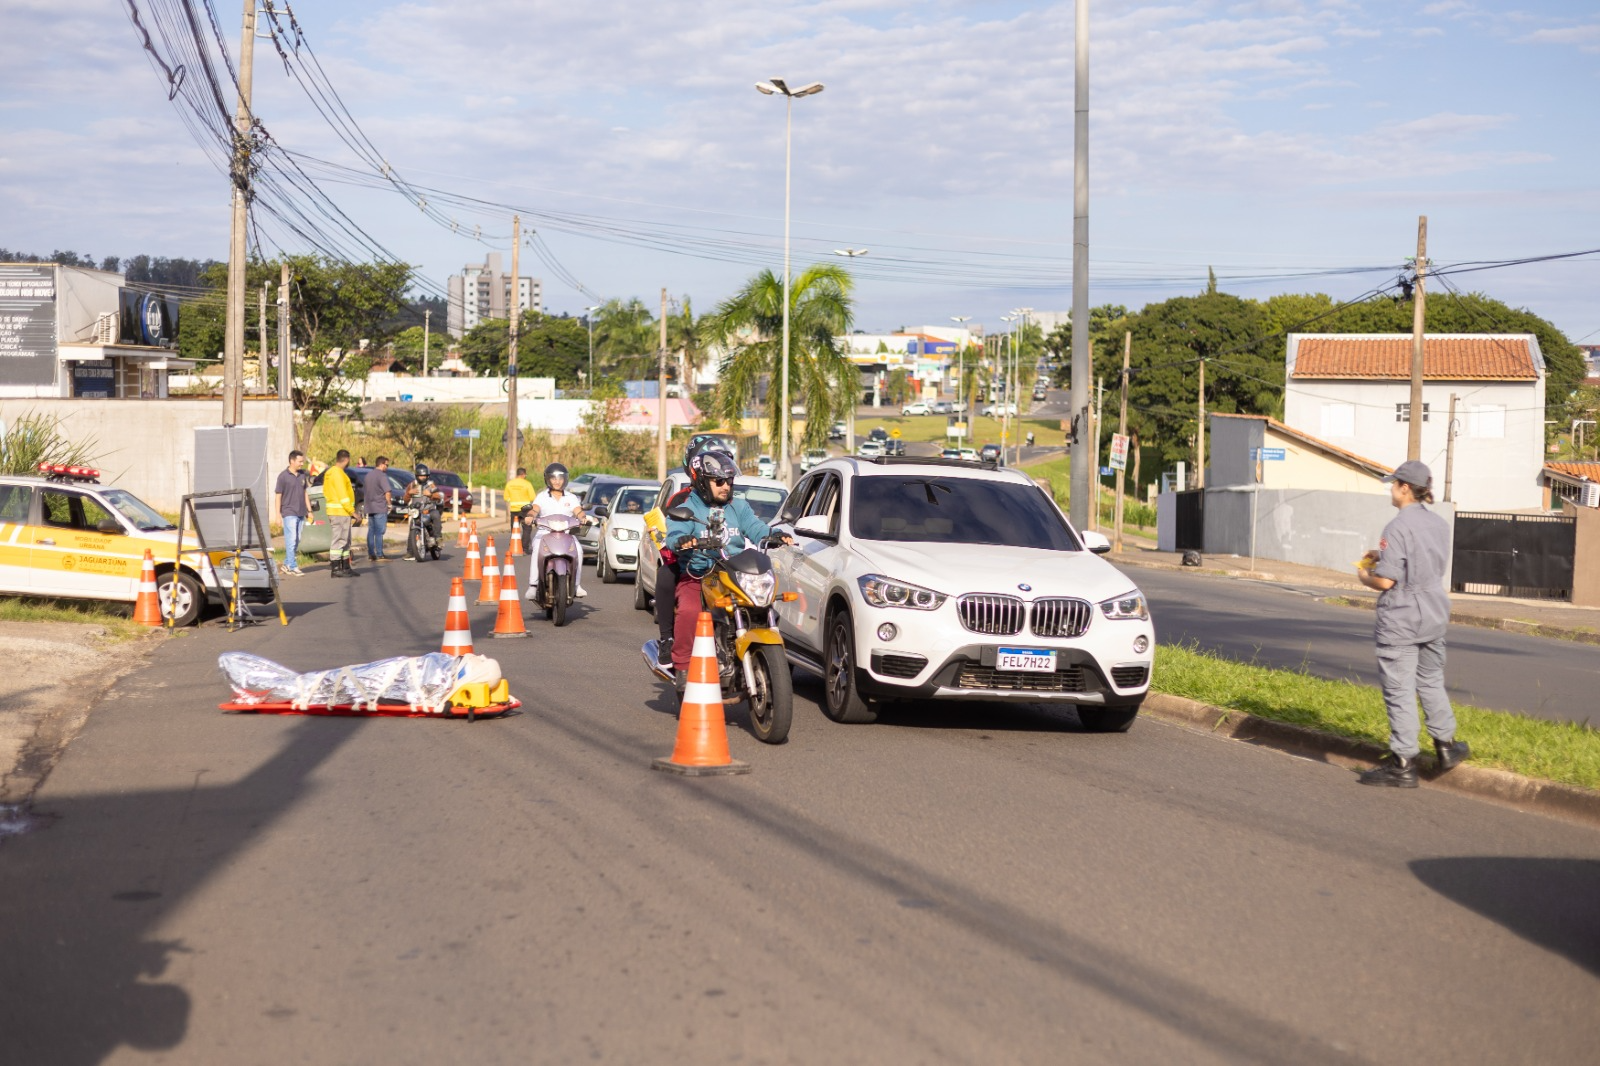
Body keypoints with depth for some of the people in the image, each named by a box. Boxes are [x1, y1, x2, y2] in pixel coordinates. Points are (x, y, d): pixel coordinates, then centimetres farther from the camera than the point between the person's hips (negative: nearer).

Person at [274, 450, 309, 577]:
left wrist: (309, 510, 17)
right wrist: (278, 514, -10)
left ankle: (286, 564, 20)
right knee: (291, 540, -8)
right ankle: (293, 567, -7)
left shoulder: (302, 475, 10)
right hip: (289, 513, -6)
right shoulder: (283, 476, -7)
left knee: (297, 540, 10)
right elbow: (278, 495, -6)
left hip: (300, 513, 6)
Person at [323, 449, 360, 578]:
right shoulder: (338, 473, -14)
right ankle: (335, 569, -8)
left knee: (345, 540, 15)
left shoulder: (331, 472, 17)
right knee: (339, 540, -9)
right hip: (340, 511, -10)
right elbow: (342, 494, -20)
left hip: (338, 511, 10)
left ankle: (346, 568, 19)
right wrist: (352, 510, -16)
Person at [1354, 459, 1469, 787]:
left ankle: (1403, 763, 5)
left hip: (1400, 621, -8)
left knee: (1399, 690, 0)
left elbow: (1386, 580, -22)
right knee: (1431, 681, 23)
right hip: (1433, 615, 8)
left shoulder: (1398, 527, -19)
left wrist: (1365, 576, 0)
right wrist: (1383, 556, 18)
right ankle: (1446, 746, 30)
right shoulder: (1439, 525, 5)